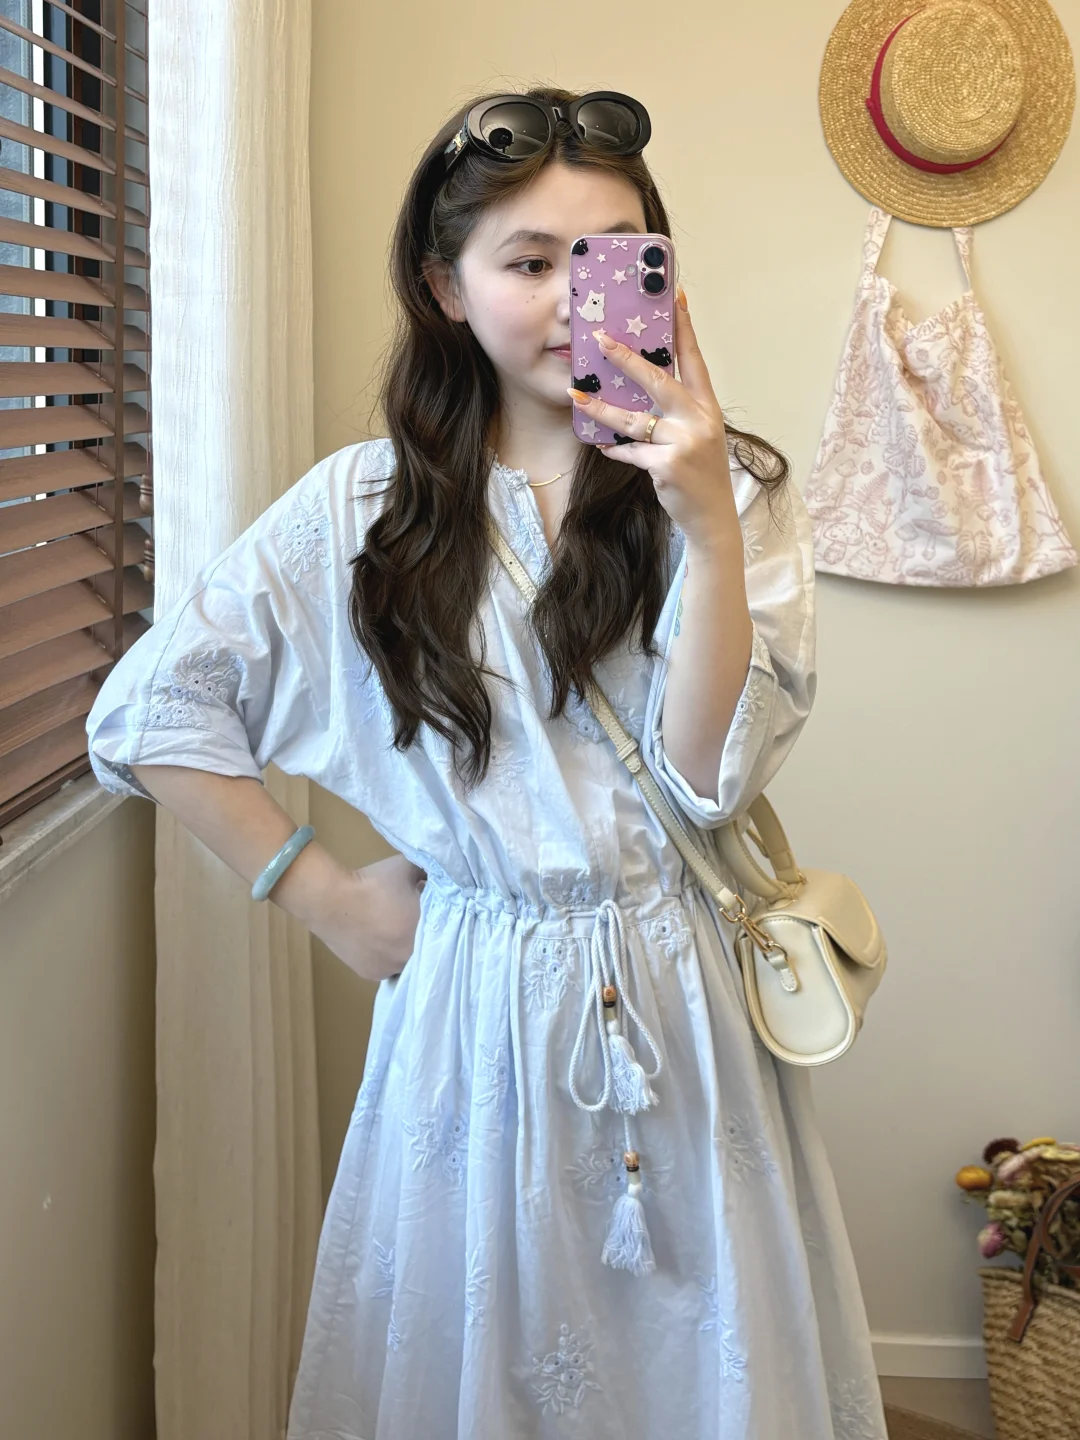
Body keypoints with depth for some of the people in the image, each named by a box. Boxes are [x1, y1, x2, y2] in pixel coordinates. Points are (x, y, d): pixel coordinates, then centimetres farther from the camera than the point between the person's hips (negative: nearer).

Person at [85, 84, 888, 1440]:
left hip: (686, 1005, 1)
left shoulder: (733, 490, -2)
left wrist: (705, 522, -22)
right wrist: (323, 894, -1)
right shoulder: (364, 505, -2)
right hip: (479, 1007, 0)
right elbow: (147, 708, 1)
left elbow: (708, 774, -12)